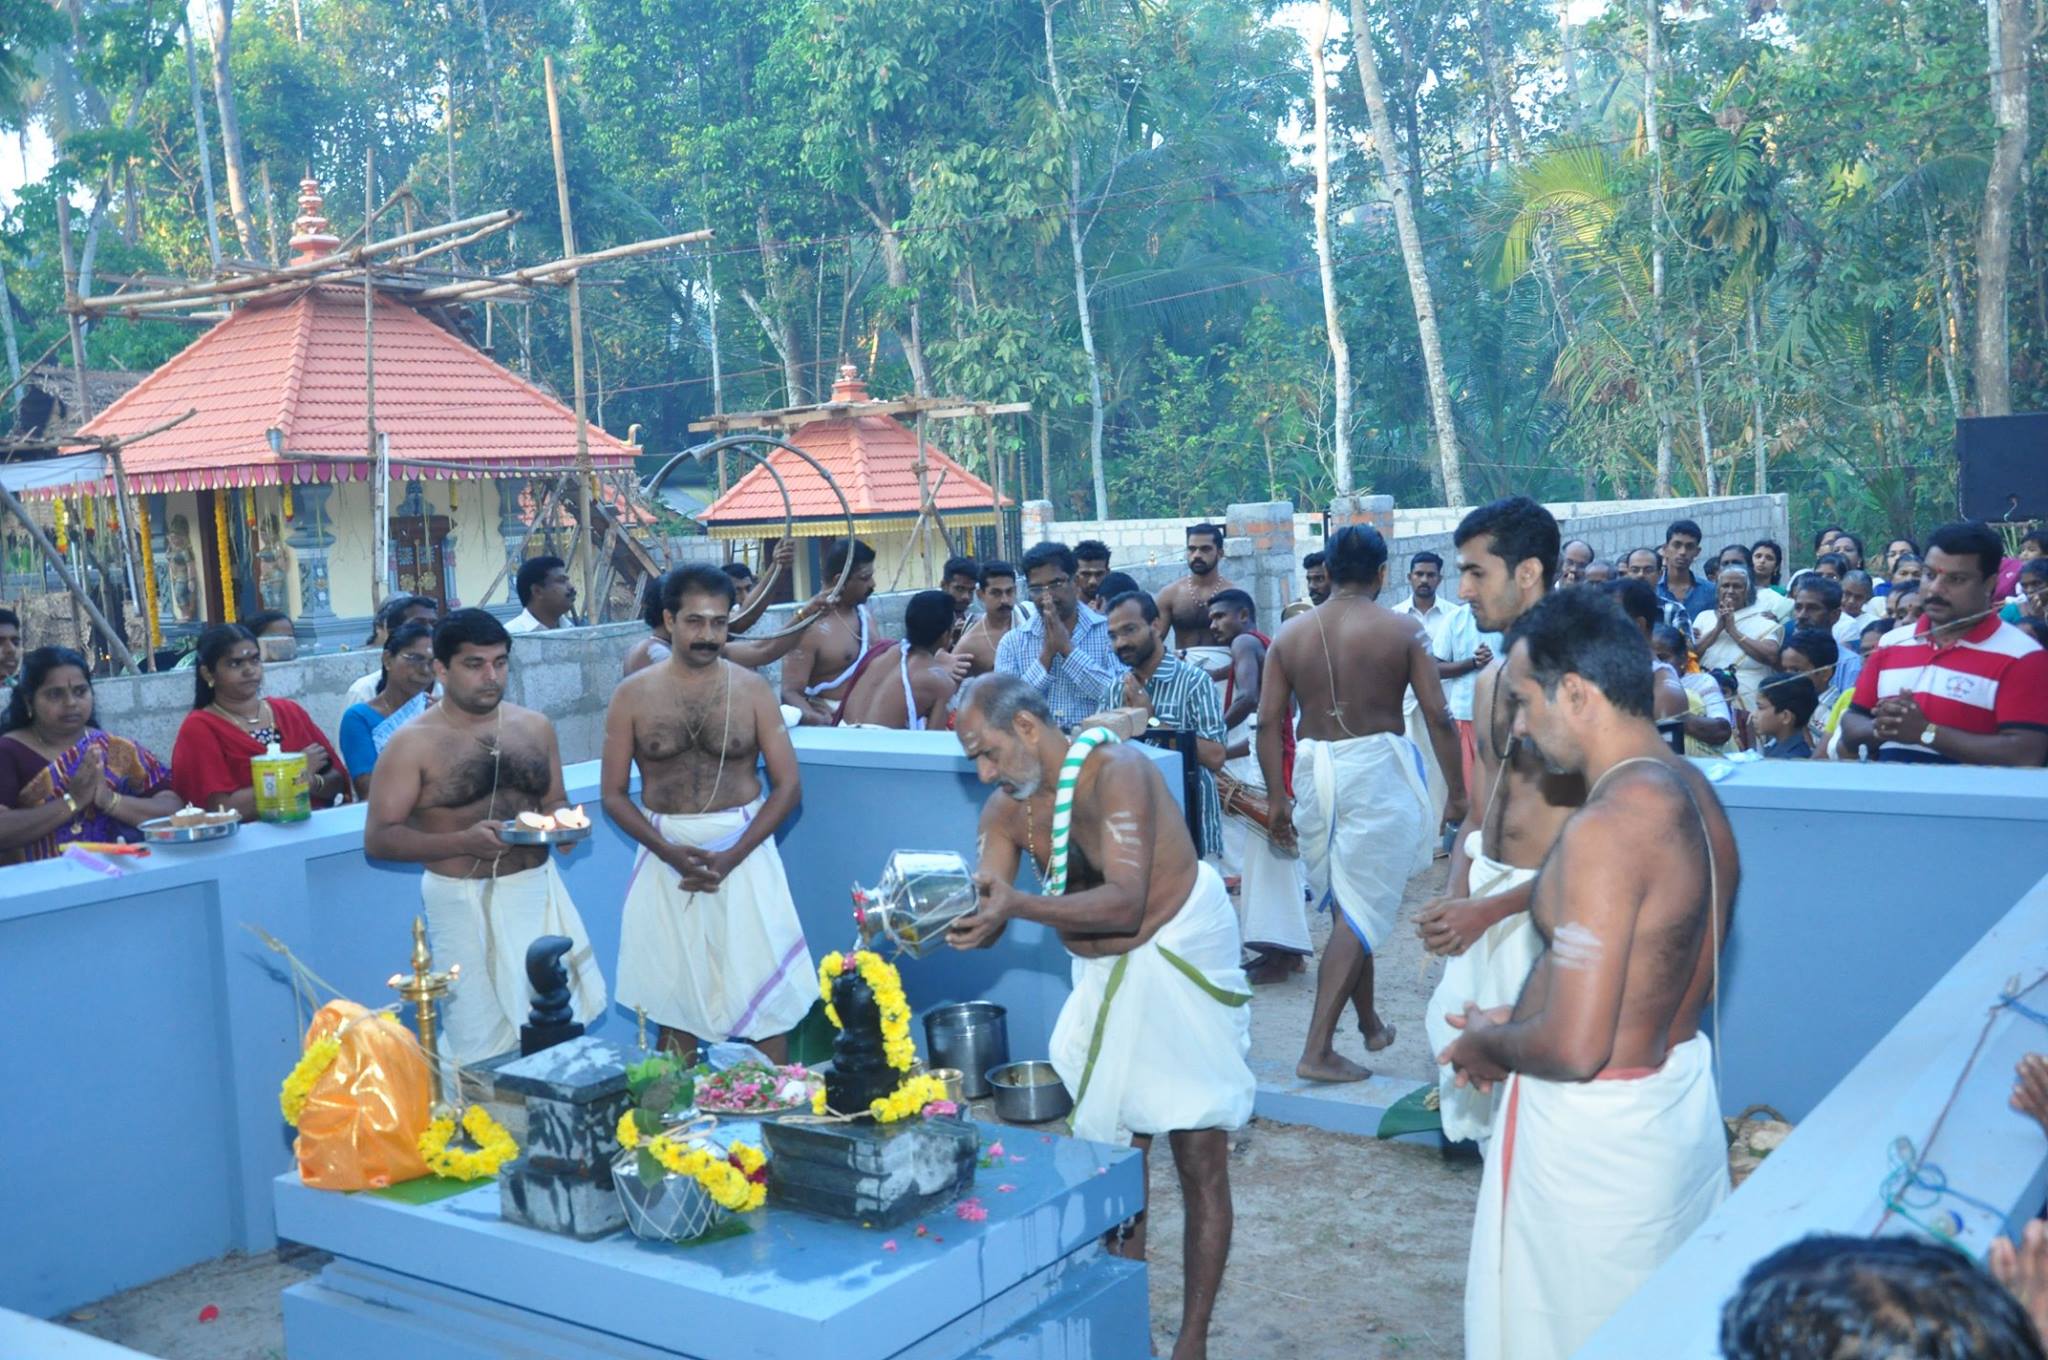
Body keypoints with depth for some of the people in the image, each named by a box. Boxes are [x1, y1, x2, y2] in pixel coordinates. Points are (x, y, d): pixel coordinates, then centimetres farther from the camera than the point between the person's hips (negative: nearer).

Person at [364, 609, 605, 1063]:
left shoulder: (535, 727, 8)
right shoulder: (413, 744, -7)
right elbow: (378, 839, -9)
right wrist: (462, 842, -22)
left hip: (538, 890, 5)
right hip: (466, 902, -4)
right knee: (481, 1047, -1)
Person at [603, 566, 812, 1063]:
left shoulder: (752, 690, -1)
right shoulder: (632, 696, 0)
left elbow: (787, 785, -2)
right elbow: (614, 794, 1)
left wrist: (732, 856, -14)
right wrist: (670, 852, -14)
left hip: (745, 852, 0)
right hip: (666, 858, 1)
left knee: (767, 1001, 2)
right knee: (674, 1002, 8)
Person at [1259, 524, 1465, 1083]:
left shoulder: (1291, 633, 3)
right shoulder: (1402, 630, -5)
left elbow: (1269, 721, 1)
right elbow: (1438, 715, -8)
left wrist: (1277, 796, 8)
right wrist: (1456, 791, 0)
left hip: (1314, 772, 4)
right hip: (1376, 771, -4)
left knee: (1349, 902, 20)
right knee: (1363, 911, 0)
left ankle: (1370, 1024, 35)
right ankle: (1318, 1049, -6)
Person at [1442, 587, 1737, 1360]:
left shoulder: (1606, 828, -27)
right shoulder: (1696, 794, 2)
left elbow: (1574, 1048, -28)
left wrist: (1486, 1045, -8)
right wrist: (1520, 1023, 11)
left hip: (1594, 1124, -9)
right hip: (1682, 1088, 9)